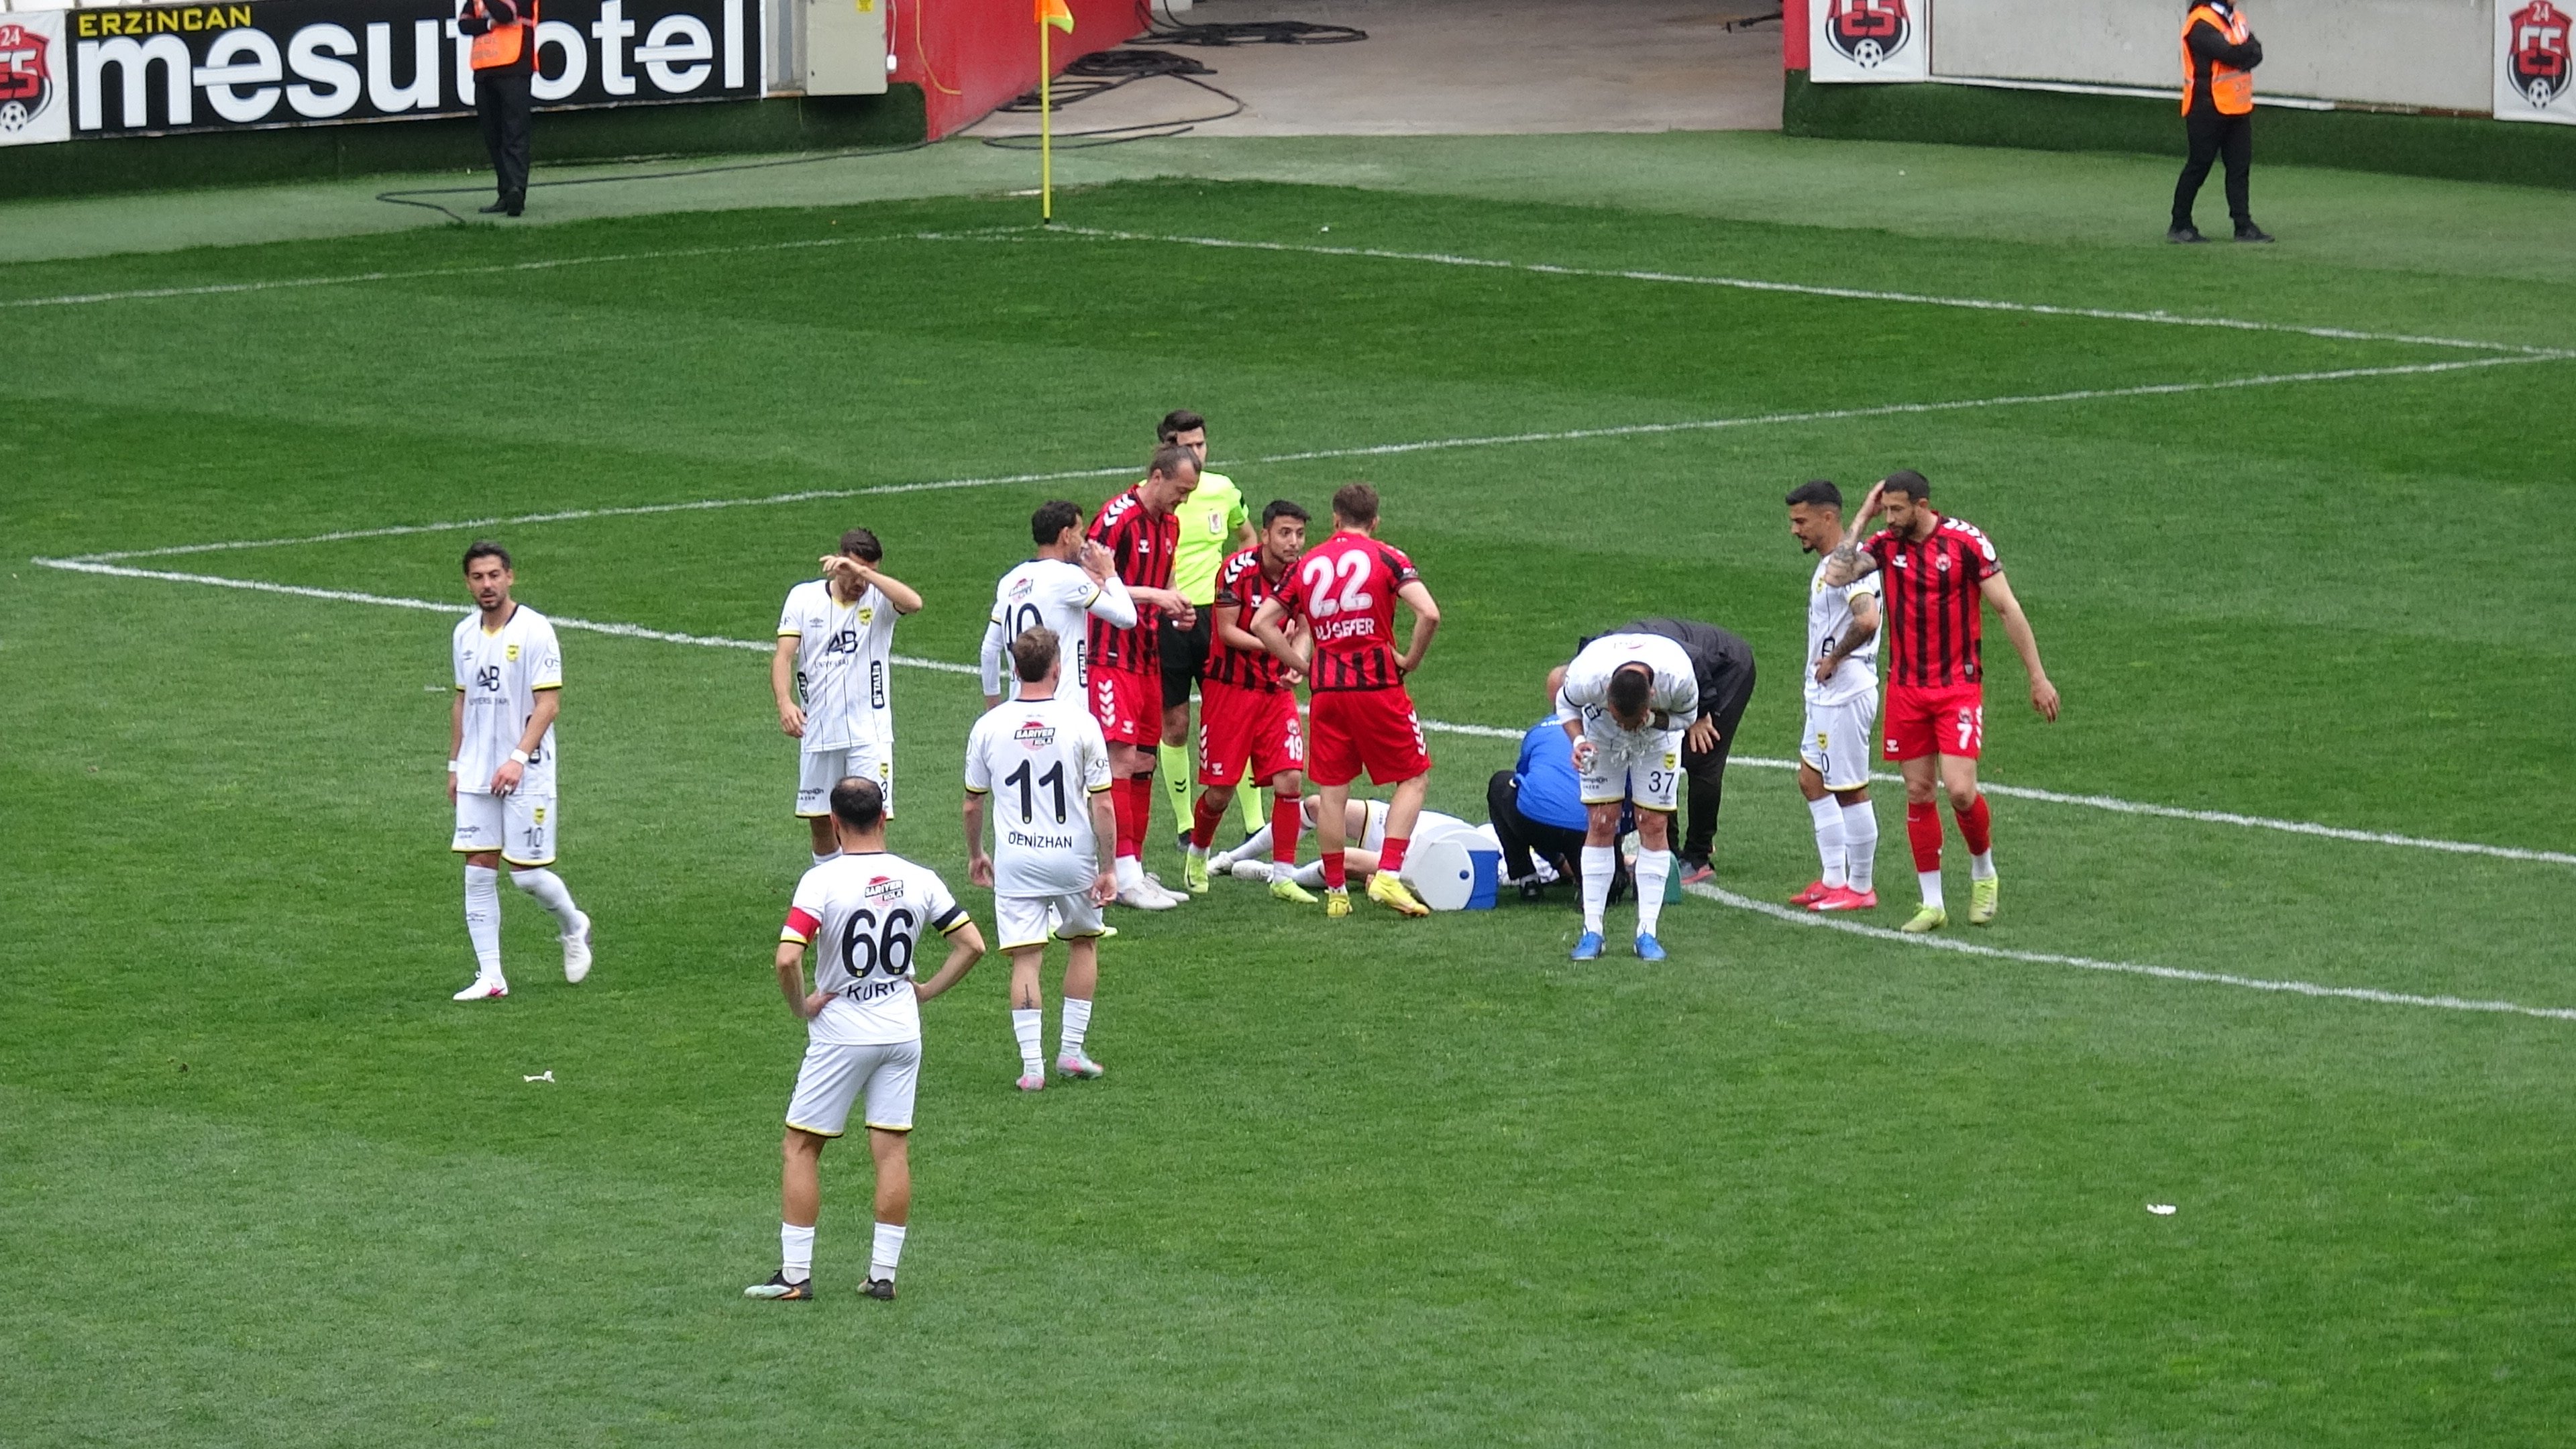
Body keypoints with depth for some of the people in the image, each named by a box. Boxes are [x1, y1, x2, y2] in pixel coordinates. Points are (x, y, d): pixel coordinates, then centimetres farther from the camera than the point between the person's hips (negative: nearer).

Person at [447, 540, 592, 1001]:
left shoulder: (534, 631, -10)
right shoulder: (465, 634, 9)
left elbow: (548, 703, -13)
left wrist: (519, 759, -23)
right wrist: (455, 765, 17)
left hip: (526, 774, -5)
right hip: (476, 774, 5)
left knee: (525, 872, -3)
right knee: (478, 872, -1)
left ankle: (573, 926, 27)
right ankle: (490, 977, 3)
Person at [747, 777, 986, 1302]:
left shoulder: (823, 880, -14)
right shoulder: (919, 880, -1)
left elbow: (787, 959, -24)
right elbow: (973, 945, 2)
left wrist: (801, 1006, -8)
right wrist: (927, 990, 8)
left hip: (840, 1036, -4)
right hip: (902, 1033, 4)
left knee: (800, 1148, 6)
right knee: (892, 1150, 8)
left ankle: (795, 1274, 4)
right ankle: (884, 1274, 8)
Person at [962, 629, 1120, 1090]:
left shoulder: (988, 727, -2)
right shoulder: (1081, 723, -8)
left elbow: (972, 805, 7)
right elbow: (1102, 805, -8)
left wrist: (975, 855, 23)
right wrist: (1108, 869, -1)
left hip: (1016, 862, 1)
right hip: (1073, 857, 0)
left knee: (1025, 960, 2)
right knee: (1083, 943, 20)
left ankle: (1032, 1065, -5)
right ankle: (1072, 1051, 20)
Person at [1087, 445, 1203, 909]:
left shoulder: (1169, 523, 13)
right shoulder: (1117, 517, -14)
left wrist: (1175, 611, 4)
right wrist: (1154, 595, -21)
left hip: (1147, 656, 9)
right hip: (1111, 656, -9)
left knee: (1144, 761, 9)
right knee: (1121, 757, -13)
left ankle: (1135, 867, 15)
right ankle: (1125, 875, -14)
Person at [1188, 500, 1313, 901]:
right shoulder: (1238, 570, -16)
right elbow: (1226, 631, -15)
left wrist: (1295, 665, -13)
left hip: (1277, 690, 4)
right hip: (1230, 687, -4)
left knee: (1290, 781, -10)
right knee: (1220, 790, 1)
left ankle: (1282, 876, -1)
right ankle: (1197, 854, 31)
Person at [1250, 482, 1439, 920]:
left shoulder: (1306, 565, 10)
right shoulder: (1387, 558, -1)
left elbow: (1261, 624, 9)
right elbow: (1429, 613, -14)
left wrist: (1302, 664, 11)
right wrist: (1411, 660, -1)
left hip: (1325, 688, 4)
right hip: (1377, 683, -4)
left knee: (1332, 791, 10)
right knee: (1414, 779, 7)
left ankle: (1335, 892, 11)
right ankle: (1387, 875, -7)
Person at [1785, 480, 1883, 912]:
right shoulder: (1827, 565, 13)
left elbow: (1867, 620, -35)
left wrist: (1833, 660, -22)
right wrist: (1820, 669, 10)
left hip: (1846, 694, -11)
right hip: (1824, 695, 11)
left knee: (1850, 790, -2)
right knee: (1811, 781, 16)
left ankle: (1861, 888, 7)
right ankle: (1833, 879, 23)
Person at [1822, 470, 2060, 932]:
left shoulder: (1966, 542, -9)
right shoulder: (1884, 545, 2)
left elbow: (2007, 609, -5)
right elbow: (1834, 575, -13)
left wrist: (2037, 677, -4)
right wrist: (1862, 518, -9)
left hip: (1958, 685, -4)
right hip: (1905, 687, 4)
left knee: (1960, 790, -13)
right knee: (1918, 794, 4)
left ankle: (1984, 874, 15)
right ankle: (1931, 905, 12)